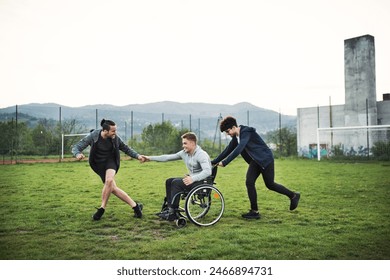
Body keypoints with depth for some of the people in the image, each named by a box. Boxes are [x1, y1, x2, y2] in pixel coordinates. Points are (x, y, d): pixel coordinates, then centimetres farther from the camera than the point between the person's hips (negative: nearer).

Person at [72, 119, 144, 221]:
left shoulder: (115, 138, -10)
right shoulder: (93, 136, -15)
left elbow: (126, 149, 7)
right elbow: (76, 147, -14)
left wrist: (137, 156, -5)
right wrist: (78, 154, -36)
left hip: (110, 161, 0)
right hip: (98, 164, 1)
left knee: (109, 181, -31)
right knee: (112, 188, -10)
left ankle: (102, 208, -15)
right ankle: (135, 206, -3)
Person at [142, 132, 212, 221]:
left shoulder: (201, 154, -19)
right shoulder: (184, 153, 5)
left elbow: (207, 171, -33)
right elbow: (168, 157, 9)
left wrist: (193, 179, -44)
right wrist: (150, 158, 6)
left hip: (203, 182, -9)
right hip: (192, 179, 9)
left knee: (176, 183, -22)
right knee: (169, 181, 5)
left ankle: (173, 213, -15)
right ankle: (169, 208, 8)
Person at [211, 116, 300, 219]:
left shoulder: (246, 132, -24)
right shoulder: (236, 137, 5)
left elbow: (238, 150, -34)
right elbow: (228, 150, 12)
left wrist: (224, 162, -36)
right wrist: (214, 162, 9)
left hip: (265, 159, -8)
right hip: (255, 161, 8)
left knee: (270, 184, 0)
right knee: (249, 182, -4)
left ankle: (293, 196, 22)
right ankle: (254, 211, 2)